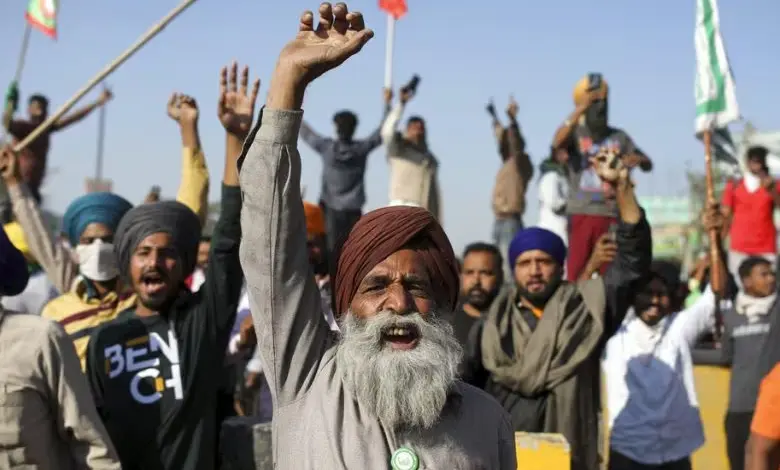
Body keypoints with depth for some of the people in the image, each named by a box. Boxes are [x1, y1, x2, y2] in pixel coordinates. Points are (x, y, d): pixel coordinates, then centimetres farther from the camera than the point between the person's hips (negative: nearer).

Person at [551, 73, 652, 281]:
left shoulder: (619, 136, 11)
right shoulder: (575, 133, 2)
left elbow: (648, 165, 12)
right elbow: (557, 143, -21)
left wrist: (638, 159, -12)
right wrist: (579, 110, -23)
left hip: (612, 214, 3)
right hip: (581, 213, -3)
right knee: (576, 270, -5)